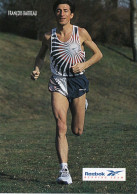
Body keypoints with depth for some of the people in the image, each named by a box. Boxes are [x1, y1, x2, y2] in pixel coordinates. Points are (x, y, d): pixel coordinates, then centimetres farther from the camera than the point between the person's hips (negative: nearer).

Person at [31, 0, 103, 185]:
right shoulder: (49, 36, 0)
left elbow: (98, 54, 5)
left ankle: (82, 104, 48)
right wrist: (37, 69, -3)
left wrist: (84, 65, -13)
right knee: (61, 127, -18)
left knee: (77, 131, 10)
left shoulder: (81, 33, -4)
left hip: (78, 81, 0)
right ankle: (64, 170, -20)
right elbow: (40, 56, 17)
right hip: (58, 83, 0)